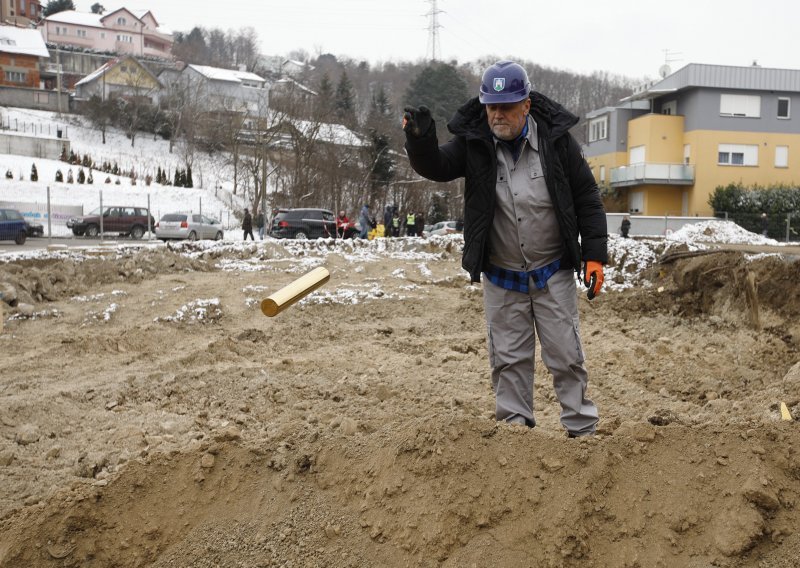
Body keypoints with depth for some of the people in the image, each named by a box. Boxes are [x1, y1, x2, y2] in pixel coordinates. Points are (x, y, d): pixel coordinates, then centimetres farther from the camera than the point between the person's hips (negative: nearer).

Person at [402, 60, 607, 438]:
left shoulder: (555, 139, -7)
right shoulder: (472, 141, -5)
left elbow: (587, 198, -3)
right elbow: (435, 167, -16)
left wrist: (595, 254, -7)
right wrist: (419, 138, -37)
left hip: (553, 273, -1)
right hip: (501, 277, 1)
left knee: (566, 356, 5)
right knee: (509, 358, 11)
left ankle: (582, 430, 18)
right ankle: (515, 427, 24)